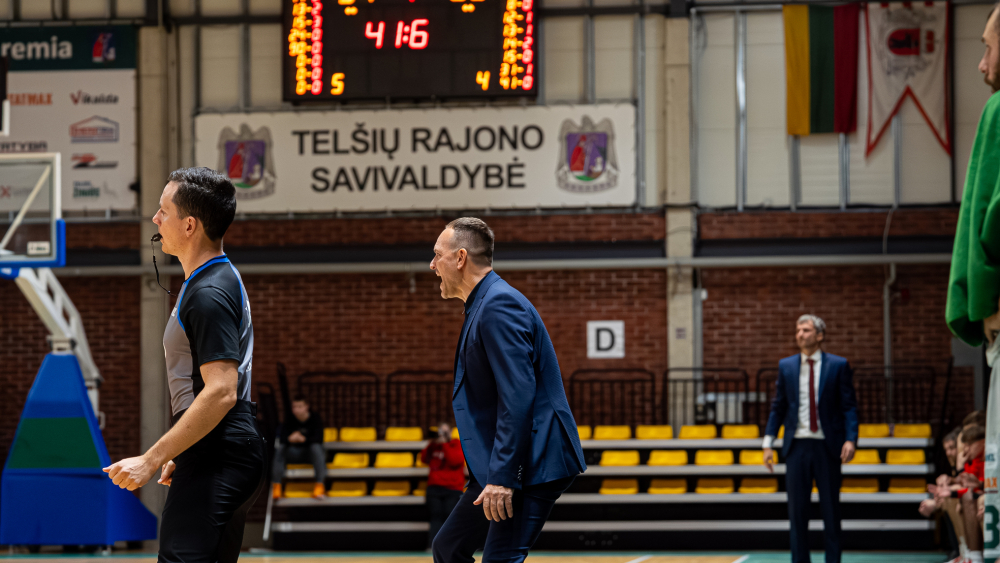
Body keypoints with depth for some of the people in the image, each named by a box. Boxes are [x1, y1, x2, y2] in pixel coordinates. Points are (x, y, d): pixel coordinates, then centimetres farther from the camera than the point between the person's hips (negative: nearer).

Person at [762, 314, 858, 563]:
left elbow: (849, 407, -2)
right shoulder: (786, 366, 8)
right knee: (797, 509, 3)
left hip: (827, 446, -2)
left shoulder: (838, 365, 1)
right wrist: (768, 442, 2)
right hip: (797, 446, 2)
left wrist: (850, 439, -15)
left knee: (831, 509, 3)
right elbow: (778, 407, 10)